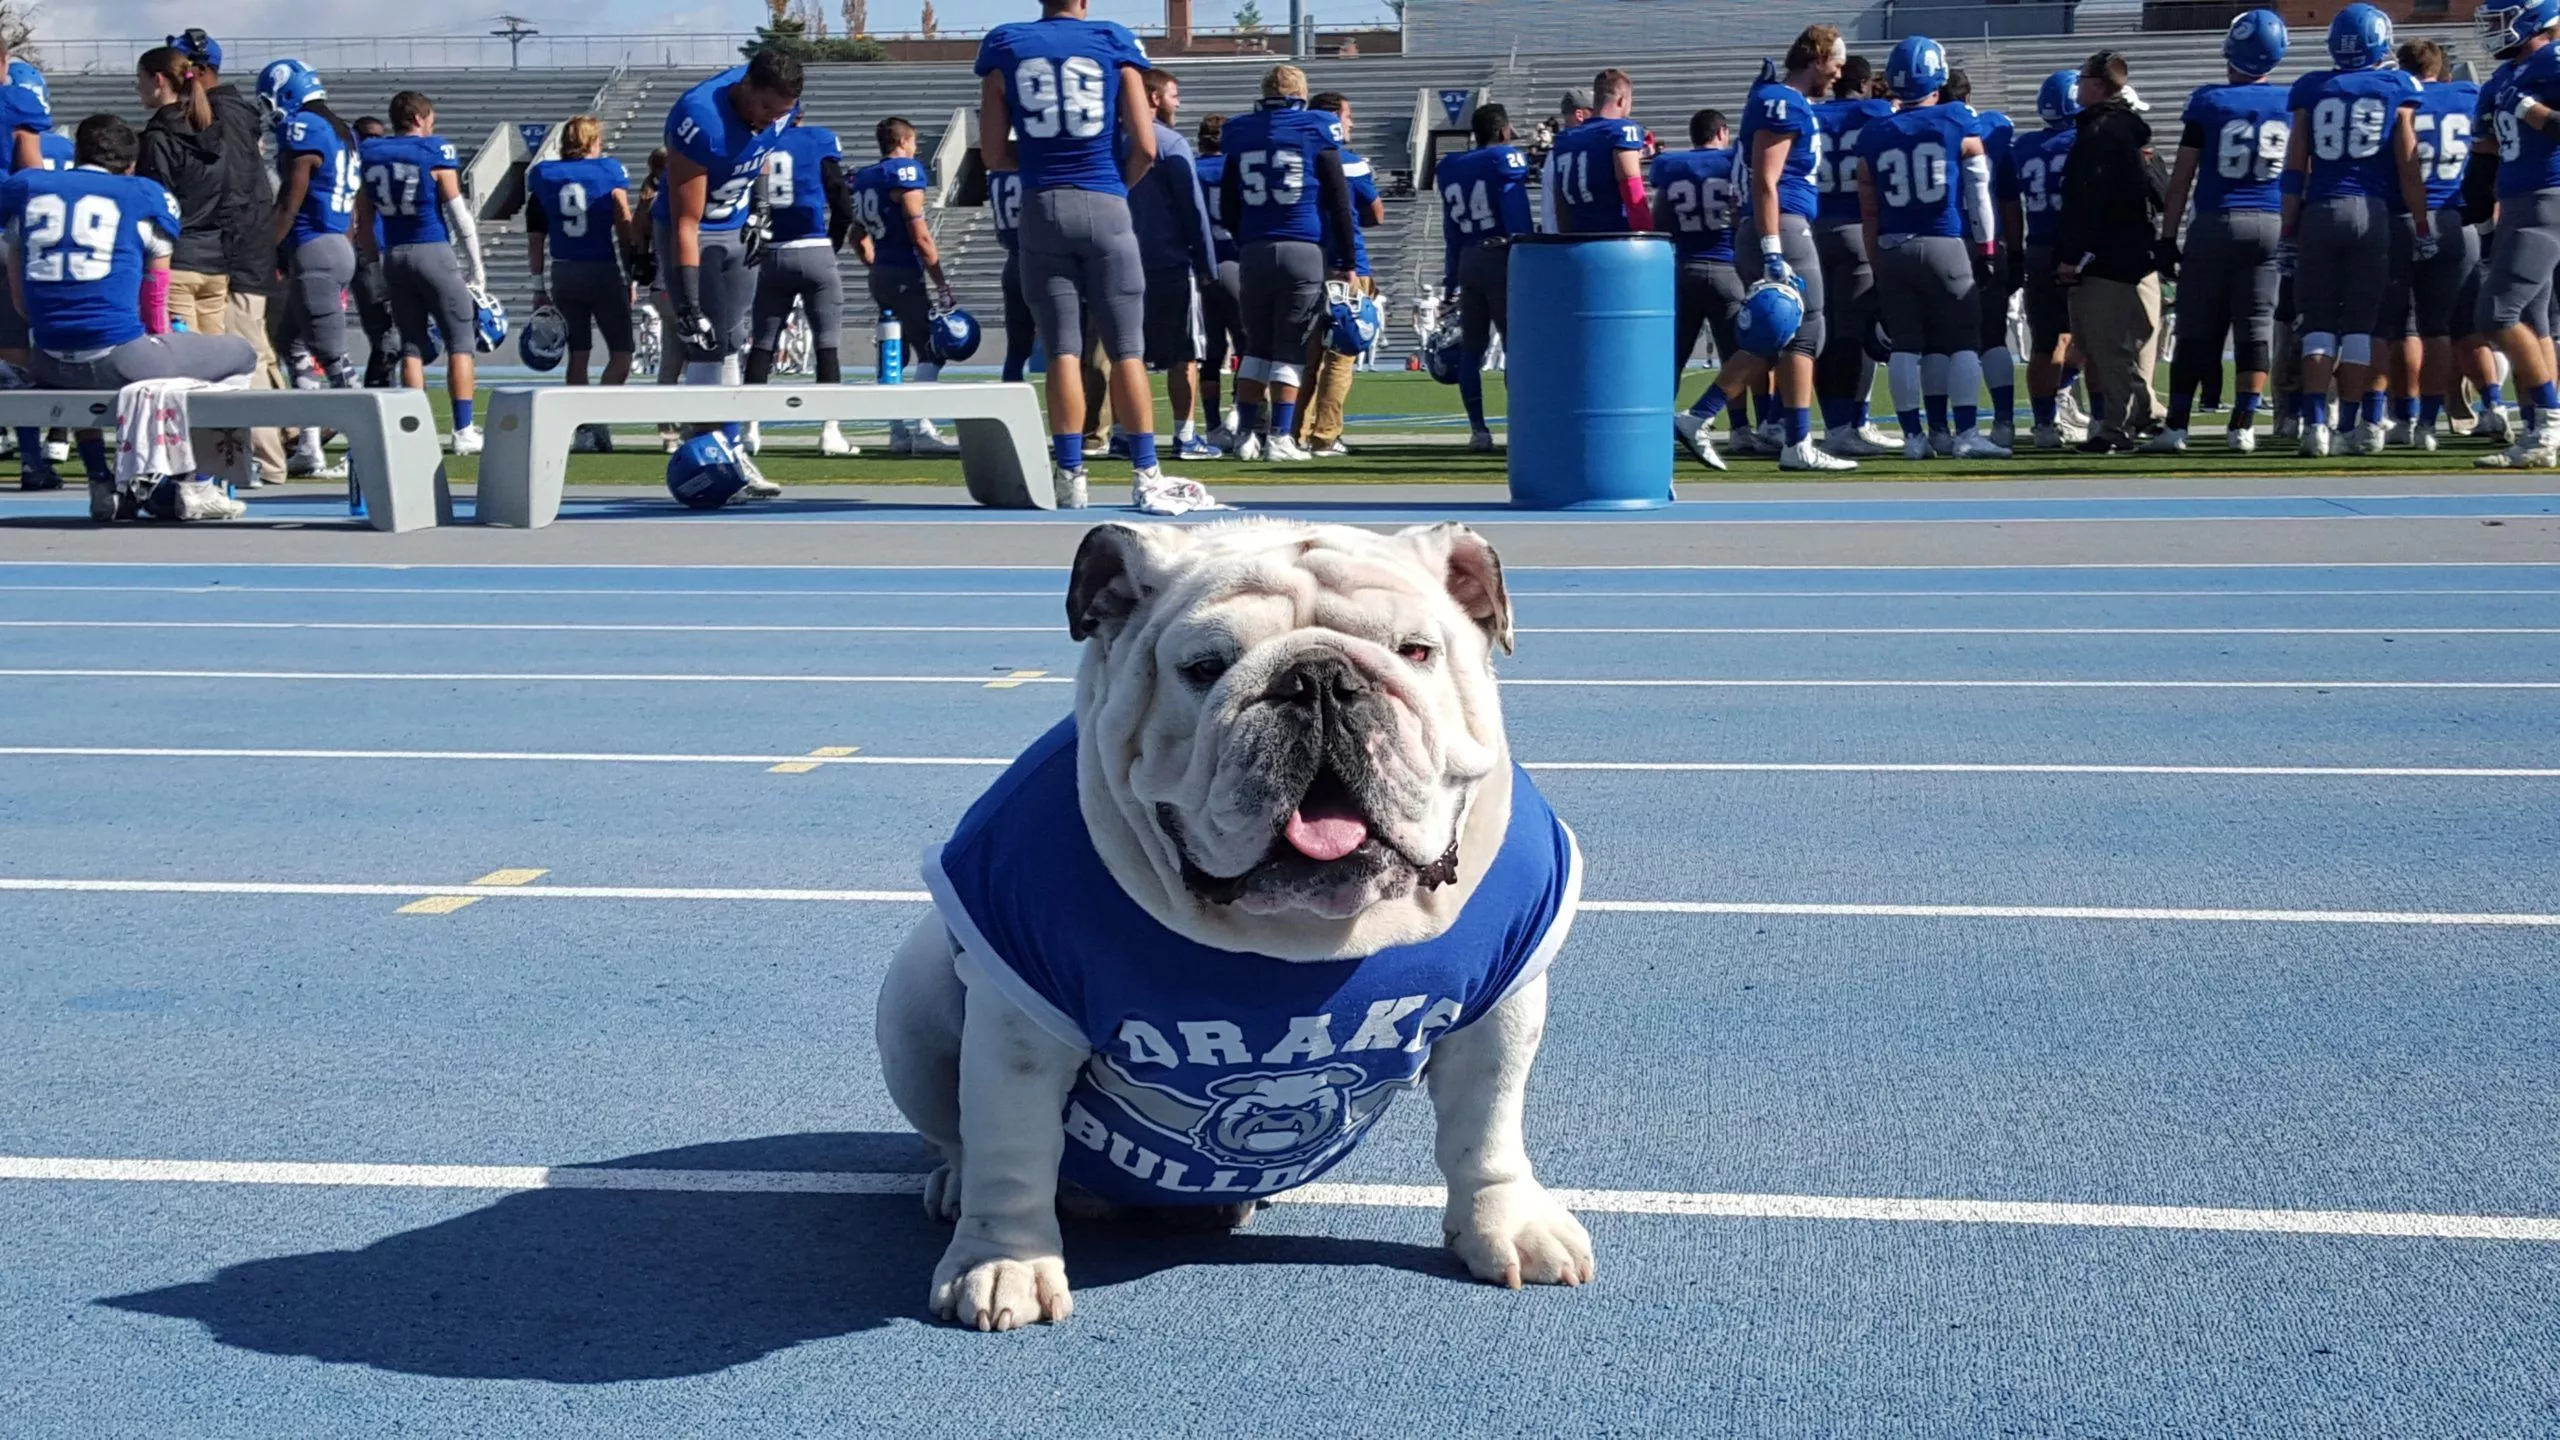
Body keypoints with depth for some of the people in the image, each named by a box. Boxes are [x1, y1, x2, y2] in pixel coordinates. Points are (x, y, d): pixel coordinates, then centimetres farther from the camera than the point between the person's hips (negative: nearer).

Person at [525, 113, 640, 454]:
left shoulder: (541, 175, 5)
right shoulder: (609, 170, -2)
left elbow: (535, 239, 6)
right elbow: (624, 227, -6)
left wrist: (539, 288, 11)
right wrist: (632, 274, 3)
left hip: (562, 273, 3)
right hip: (605, 272, -3)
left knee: (578, 354, 11)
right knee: (621, 352, 4)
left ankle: (582, 426, 7)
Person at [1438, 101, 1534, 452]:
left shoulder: (1449, 168, 14)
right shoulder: (1507, 160, -4)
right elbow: (1519, 222, -11)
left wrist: (1450, 283, 18)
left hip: (1468, 262, 6)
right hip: (1503, 259, -6)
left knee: (1472, 349, 8)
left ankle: (1478, 430, 7)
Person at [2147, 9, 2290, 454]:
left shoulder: (2208, 101, -4)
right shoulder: (2292, 105, 4)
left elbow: (2182, 177, -3)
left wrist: (2167, 237, 2)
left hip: (2214, 225, -2)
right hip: (2269, 225, 2)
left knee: (2196, 330, 3)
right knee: (2256, 328, 5)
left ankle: (2177, 426, 2)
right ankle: (2243, 425, 1)